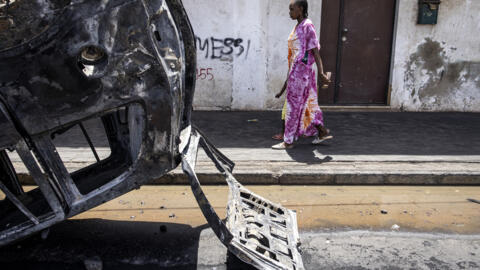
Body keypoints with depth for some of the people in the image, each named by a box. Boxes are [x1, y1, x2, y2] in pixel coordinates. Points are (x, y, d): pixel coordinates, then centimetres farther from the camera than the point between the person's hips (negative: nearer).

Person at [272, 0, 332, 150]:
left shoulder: (307, 26, -12)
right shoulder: (298, 26, 15)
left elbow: (315, 51, -16)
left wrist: (321, 73, -20)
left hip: (301, 70, -9)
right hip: (295, 70, 9)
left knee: (293, 105, -3)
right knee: (307, 103, 15)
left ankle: (288, 141, 6)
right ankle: (322, 132, 25)